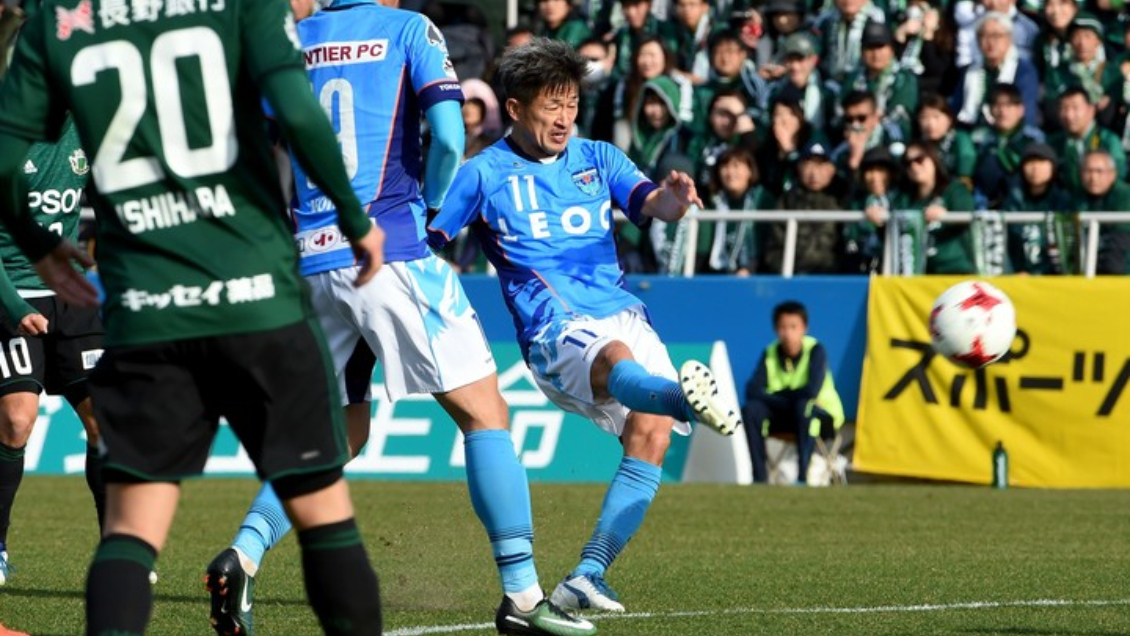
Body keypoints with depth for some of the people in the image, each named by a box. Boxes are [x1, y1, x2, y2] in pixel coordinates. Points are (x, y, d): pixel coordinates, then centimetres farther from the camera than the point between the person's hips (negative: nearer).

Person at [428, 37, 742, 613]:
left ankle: (588, 576, -18)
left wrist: (671, 199, -22)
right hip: (556, 330, -5)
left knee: (651, 430, -20)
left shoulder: (598, 158, 17)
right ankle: (688, 398, -77)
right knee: (616, 359, -39)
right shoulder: (485, 174, 8)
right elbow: (422, 241, 8)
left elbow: (647, 203, 1)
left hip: (623, 315, 5)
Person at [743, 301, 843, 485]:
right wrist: (789, 398, -27)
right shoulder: (770, 353, -5)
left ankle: (802, 477, -38)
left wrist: (777, 395, -17)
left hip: (823, 414, -4)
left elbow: (812, 390, -30)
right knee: (751, 409, -21)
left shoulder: (815, 350, -16)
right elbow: (752, 390, -16)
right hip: (786, 415, 4)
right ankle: (760, 477, -19)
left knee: (803, 406, -38)